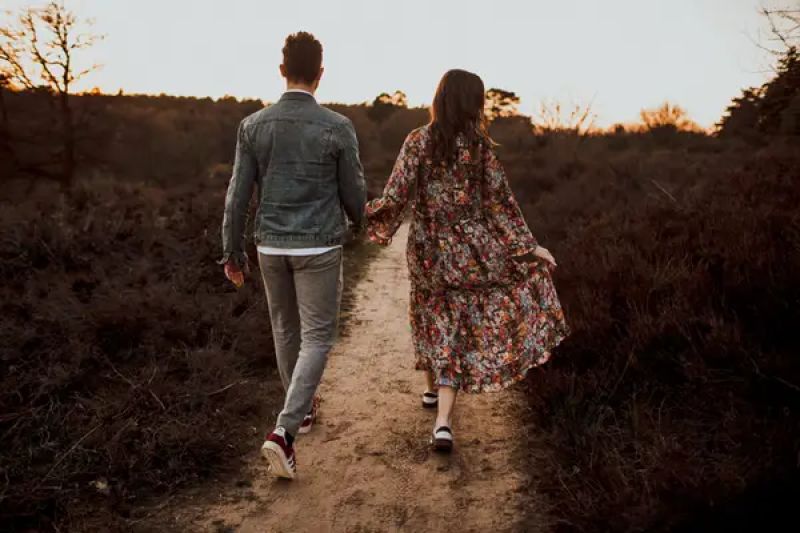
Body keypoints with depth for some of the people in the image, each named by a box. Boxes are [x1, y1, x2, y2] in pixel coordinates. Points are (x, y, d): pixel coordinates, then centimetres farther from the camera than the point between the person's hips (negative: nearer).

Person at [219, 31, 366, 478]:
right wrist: (358, 221, 22)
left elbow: (238, 195, -1)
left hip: (271, 247, 4)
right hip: (319, 249, -4)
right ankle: (284, 431, -10)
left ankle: (302, 408, 39)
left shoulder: (254, 125, -2)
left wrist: (233, 251, 9)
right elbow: (354, 194, -2)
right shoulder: (338, 128, -9)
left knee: (287, 330, 20)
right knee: (317, 338, 3)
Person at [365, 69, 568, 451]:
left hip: (428, 250, 2)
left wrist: (362, 213, 9)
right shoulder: (480, 146, -7)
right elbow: (500, 203, -6)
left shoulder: (417, 142, -5)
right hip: (470, 250, -1)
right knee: (458, 329, 6)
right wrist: (529, 246, 1)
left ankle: (433, 388, 40)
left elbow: (396, 196, -8)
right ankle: (443, 420, 0)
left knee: (434, 318, 22)